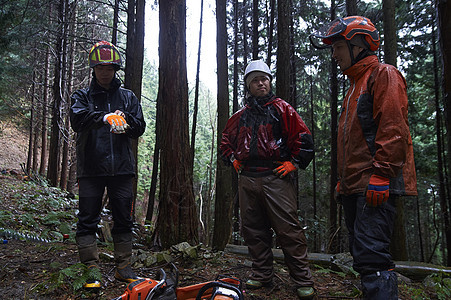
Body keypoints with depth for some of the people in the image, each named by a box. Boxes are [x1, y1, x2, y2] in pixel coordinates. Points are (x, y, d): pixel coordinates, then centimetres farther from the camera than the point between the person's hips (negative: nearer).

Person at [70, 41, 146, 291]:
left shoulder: (128, 97, 16)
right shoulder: (82, 96, 10)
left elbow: (140, 128, 6)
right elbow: (77, 119, -12)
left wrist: (126, 121, -16)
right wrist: (103, 117, -31)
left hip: (121, 167, 2)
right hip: (91, 169, -1)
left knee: (123, 219, 6)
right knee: (87, 220, -1)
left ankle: (123, 268, 17)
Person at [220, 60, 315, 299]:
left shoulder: (281, 109, 6)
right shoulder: (240, 116, 18)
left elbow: (303, 137, 2)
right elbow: (225, 141, 30)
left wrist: (294, 162, -4)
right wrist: (233, 159, 16)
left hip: (276, 178, -5)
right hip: (247, 179, 5)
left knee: (288, 229, -6)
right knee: (253, 230, 9)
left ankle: (303, 280, 3)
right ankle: (262, 275, 22)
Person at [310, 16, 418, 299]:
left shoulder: (383, 75, -2)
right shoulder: (355, 85, 26)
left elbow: (393, 129, -15)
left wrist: (381, 175, -22)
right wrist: (343, 181, 21)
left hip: (376, 184, -10)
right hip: (355, 186, 10)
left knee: (371, 255, -15)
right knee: (363, 254, 12)